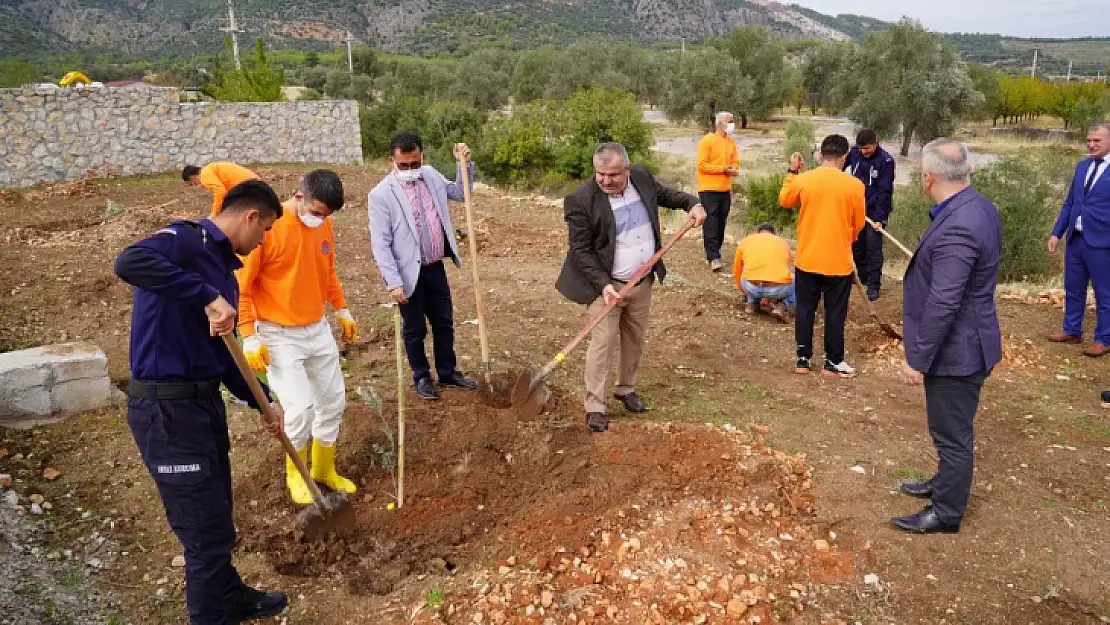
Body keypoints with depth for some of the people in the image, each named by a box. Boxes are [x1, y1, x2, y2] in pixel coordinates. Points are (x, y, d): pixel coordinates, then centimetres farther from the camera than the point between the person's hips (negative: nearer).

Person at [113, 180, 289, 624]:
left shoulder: (223, 267, 14)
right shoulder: (187, 239, -13)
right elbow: (128, 262, -35)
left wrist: (263, 403, 17)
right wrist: (208, 296, -33)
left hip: (205, 400, 9)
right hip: (167, 408, -9)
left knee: (216, 518, 25)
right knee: (207, 532, 3)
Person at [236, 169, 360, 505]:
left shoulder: (323, 225, -1)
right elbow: (240, 285, -16)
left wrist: (342, 311, 19)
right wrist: (250, 339, -17)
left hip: (318, 329, 7)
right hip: (279, 336, -6)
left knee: (333, 400, 11)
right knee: (301, 408, -10)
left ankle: (324, 470, 32)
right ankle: (295, 473, 18)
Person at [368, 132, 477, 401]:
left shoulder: (431, 175, 1)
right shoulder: (381, 194, -15)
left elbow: (461, 193, 16)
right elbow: (381, 244, -15)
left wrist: (464, 164, 0)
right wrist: (393, 283, -19)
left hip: (436, 267, 5)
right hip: (409, 274, -5)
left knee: (444, 323, 17)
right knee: (414, 330, 11)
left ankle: (448, 373, 35)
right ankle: (422, 377, 31)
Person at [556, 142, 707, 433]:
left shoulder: (642, 177, -2)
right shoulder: (581, 200, -19)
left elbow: (665, 194, 19)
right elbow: (580, 250, -17)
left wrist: (692, 203, 2)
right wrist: (603, 284, -25)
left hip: (643, 282, 6)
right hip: (606, 285, -5)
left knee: (635, 340, 16)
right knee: (602, 343, -6)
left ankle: (627, 389, 35)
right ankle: (595, 407, 4)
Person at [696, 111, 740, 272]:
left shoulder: (731, 142, 11)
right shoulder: (707, 141, -9)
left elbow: (735, 162, 19)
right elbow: (701, 165, -14)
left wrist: (734, 169, -5)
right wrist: (722, 169, -17)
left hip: (725, 189, 7)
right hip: (709, 189, -7)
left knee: (721, 223, 9)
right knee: (711, 223, -7)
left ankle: (713, 252, 18)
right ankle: (713, 257, -8)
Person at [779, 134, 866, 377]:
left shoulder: (803, 180, -7)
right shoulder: (854, 185, -10)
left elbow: (784, 201, 14)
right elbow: (858, 225, 2)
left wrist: (793, 171, 19)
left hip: (807, 259, 2)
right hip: (839, 261, -1)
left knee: (805, 310, 13)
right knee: (835, 313, 10)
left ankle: (803, 359, 19)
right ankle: (833, 362, 20)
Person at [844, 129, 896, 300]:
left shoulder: (886, 160, -15)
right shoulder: (854, 152, -3)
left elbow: (885, 191, -17)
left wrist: (879, 216, -23)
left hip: (874, 211, -5)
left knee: (873, 248, -4)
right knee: (857, 246, 13)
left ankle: (874, 285, 3)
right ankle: (863, 278, 28)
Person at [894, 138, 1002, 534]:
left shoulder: (957, 227, -29)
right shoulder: (979, 207, 3)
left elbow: (942, 305, -28)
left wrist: (918, 359, -20)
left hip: (955, 350, -10)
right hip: (963, 343, 10)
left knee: (953, 435, 7)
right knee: (951, 430, 26)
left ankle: (946, 514, 23)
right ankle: (946, 483, 45)